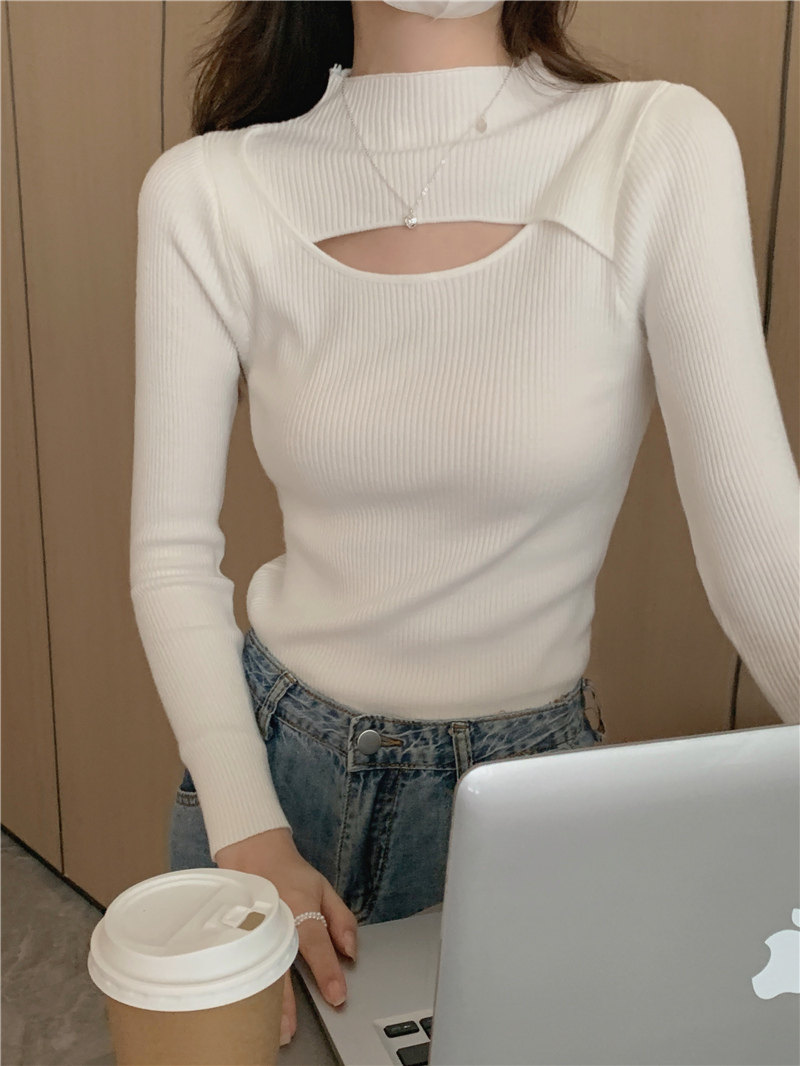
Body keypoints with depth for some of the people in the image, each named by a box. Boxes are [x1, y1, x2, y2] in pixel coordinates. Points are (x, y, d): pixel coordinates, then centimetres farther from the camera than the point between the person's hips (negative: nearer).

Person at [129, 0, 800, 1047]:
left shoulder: (660, 148, -16)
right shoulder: (207, 194, -12)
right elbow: (172, 551, -7)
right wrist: (248, 834, -15)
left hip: (528, 779, -1)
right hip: (271, 751, 2)